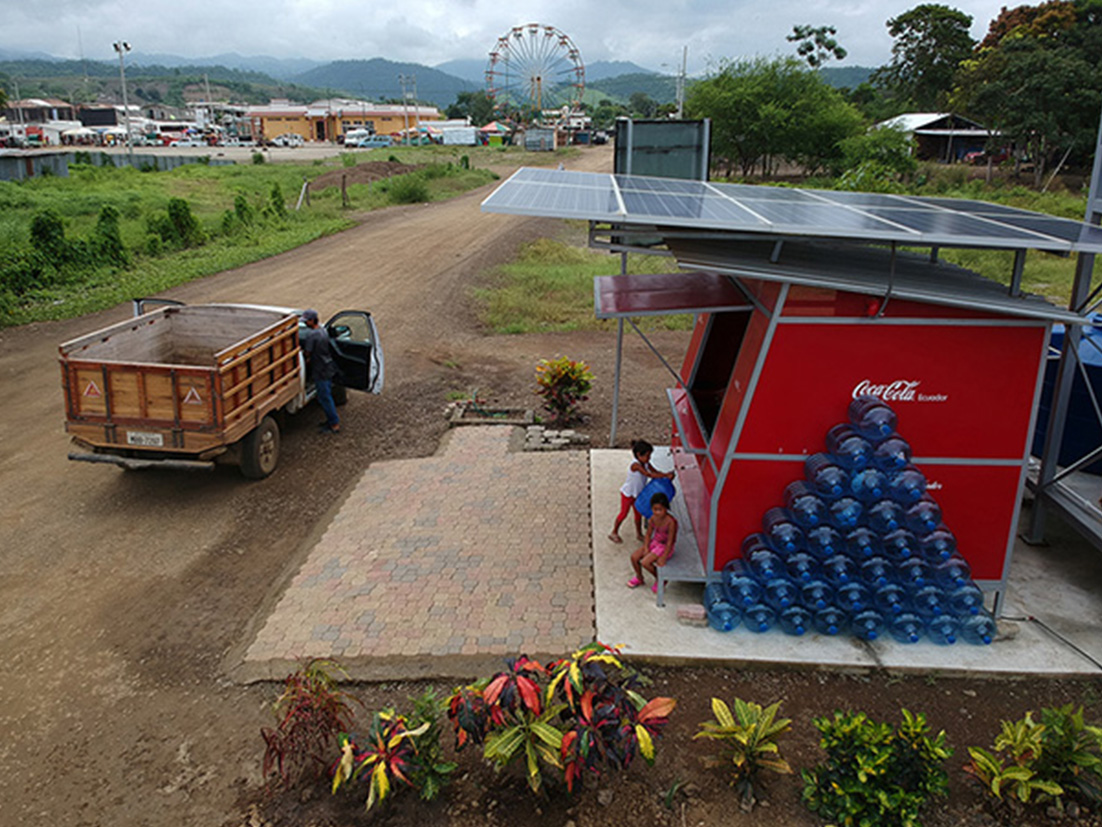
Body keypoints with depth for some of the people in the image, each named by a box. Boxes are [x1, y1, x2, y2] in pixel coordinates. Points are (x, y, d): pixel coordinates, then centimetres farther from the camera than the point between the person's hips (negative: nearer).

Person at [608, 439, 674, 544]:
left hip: (638, 494, 7)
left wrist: (667, 475, -28)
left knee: (638, 513, 17)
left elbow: (656, 471, -8)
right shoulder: (635, 465, -33)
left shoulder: (646, 464, -9)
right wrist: (666, 475, -39)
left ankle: (639, 534, 34)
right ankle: (614, 533, 25)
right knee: (624, 513, 6)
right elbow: (650, 475, -38)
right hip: (627, 494, -7)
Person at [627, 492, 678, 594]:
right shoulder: (653, 518, -8)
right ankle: (639, 578, 21)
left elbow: (670, 542, -24)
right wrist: (646, 548, -7)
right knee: (634, 557, -7)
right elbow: (648, 534, 5)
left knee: (645, 562, -21)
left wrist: (663, 558, -23)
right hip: (654, 542, 7)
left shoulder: (671, 522, -27)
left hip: (665, 547, -6)